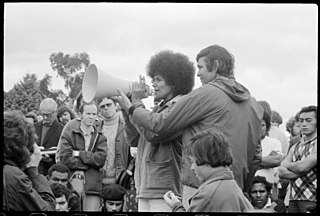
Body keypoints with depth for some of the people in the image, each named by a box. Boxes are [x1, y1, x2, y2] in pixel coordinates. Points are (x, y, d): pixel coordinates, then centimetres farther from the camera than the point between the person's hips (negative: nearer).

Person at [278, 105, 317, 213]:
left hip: (311, 200, -6)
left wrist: (287, 165, 6)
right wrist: (301, 172, -8)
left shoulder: (315, 144, -3)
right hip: (294, 199, 6)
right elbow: (281, 172, 8)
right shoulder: (295, 147, 18)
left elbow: (303, 167, -14)